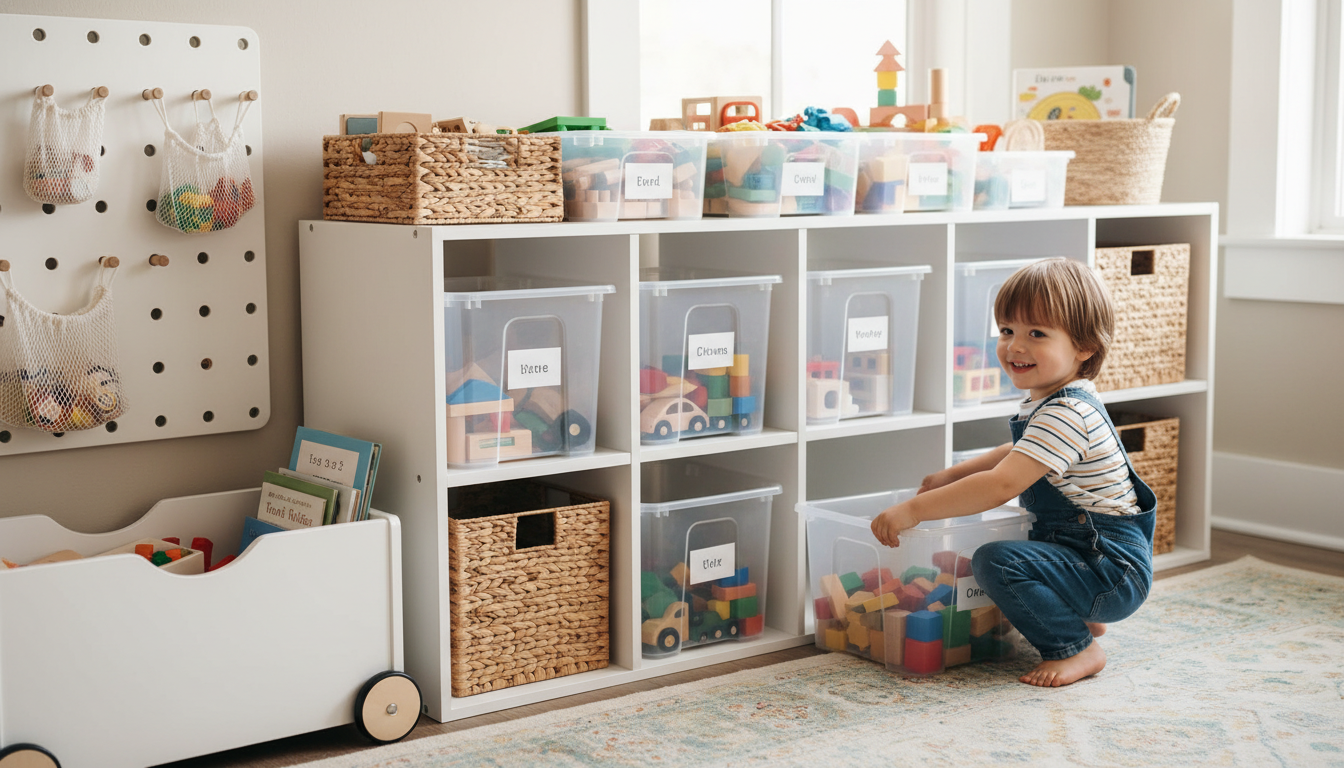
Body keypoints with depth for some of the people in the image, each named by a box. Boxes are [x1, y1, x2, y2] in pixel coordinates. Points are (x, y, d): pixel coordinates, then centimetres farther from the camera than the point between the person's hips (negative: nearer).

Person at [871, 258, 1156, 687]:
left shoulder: (1067, 414, -24)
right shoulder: (1045, 404, 10)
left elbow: (1001, 486, -34)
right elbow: (1017, 455, 30)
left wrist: (913, 510, -32)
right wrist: (950, 476, 21)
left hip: (1113, 567, -11)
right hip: (1081, 550, 11)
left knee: (997, 562, -29)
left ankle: (1075, 648, -12)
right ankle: (1079, 616, 23)